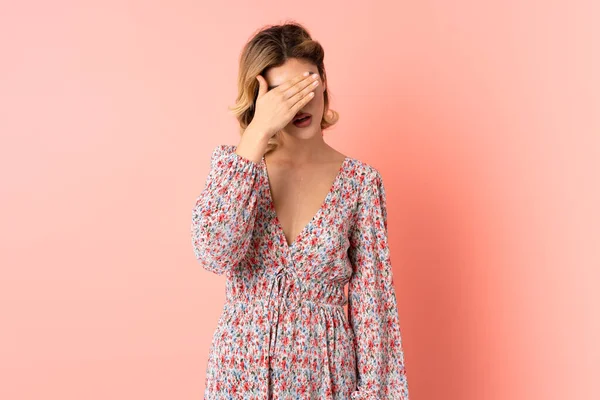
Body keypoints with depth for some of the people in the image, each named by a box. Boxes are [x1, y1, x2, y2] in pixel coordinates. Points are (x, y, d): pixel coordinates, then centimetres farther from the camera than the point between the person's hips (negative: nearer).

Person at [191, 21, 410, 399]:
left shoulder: (361, 181, -7)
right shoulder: (233, 162, -6)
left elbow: (370, 297, -5)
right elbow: (215, 253, -24)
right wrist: (257, 133, -24)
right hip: (242, 368, 1)